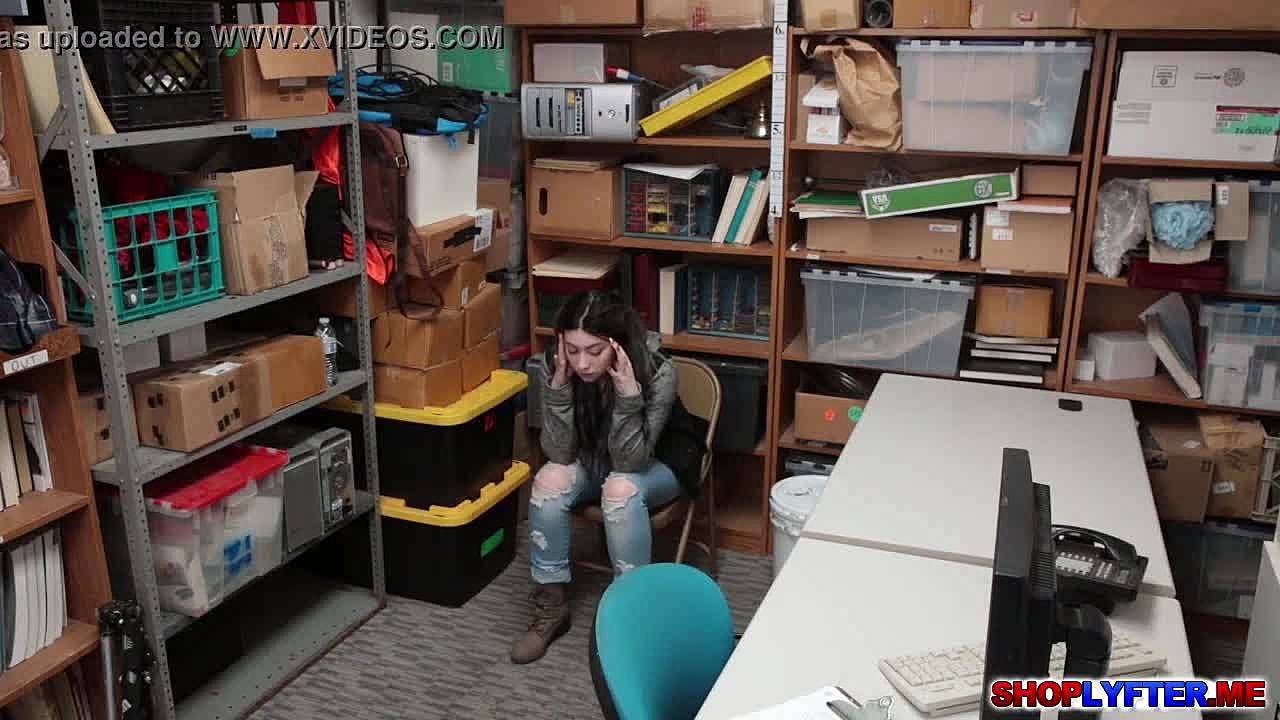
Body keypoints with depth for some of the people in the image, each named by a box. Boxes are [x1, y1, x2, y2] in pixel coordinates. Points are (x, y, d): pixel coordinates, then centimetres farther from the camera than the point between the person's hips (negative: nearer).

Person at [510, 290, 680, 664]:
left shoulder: (657, 373, -31)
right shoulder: (558, 368, -22)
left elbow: (630, 460, -29)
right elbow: (560, 453, -22)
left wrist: (628, 394, -44)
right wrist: (559, 385, -34)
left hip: (653, 467, -3)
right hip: (592, 465, 3)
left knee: (620, 489, -35)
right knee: (550, 479, -26)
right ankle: (551, 605, -11)